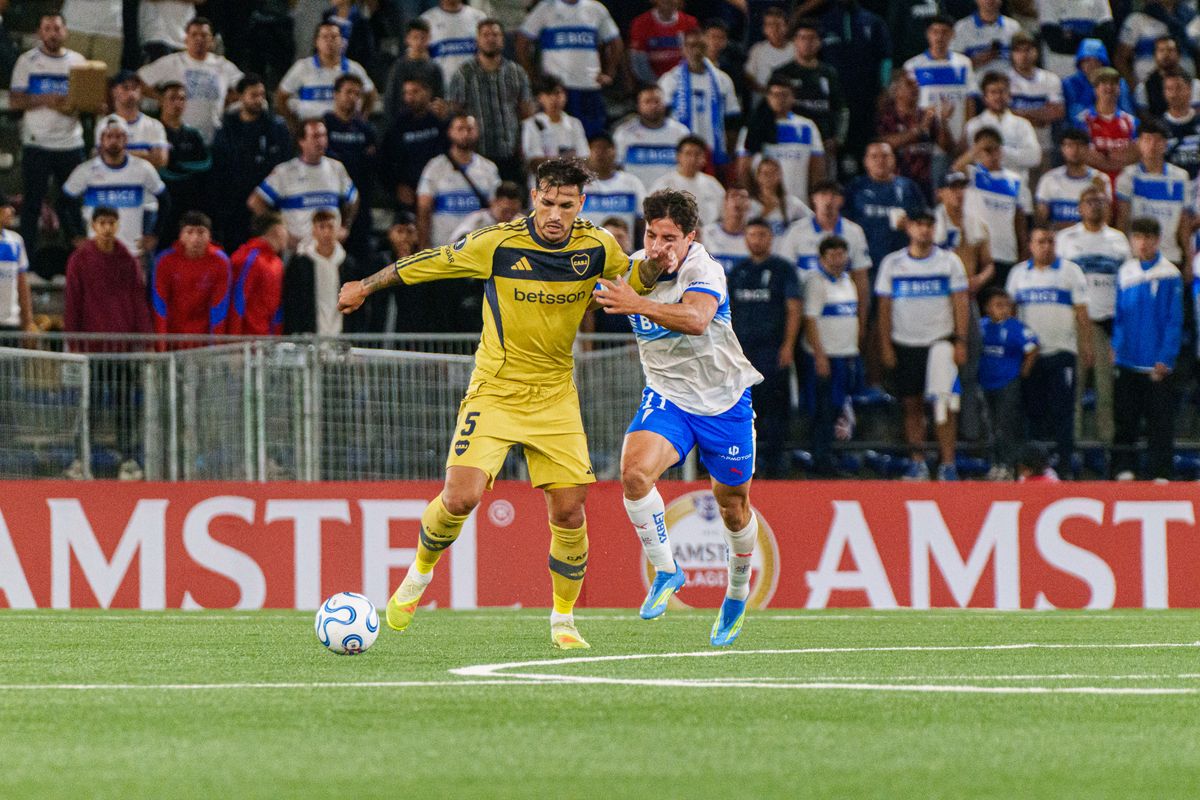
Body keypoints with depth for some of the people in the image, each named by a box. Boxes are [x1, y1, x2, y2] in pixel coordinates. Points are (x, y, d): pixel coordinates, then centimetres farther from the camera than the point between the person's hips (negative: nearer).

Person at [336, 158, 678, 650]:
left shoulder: (597, 249, -5)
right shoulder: (498, 244, -14)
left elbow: (632, 282, 15)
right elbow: (429, 262, -1)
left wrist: (653, 268, -9)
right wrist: (365, 287, 9)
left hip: (555, 397, 3)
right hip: (495, 391, -3)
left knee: (569, 510, -6)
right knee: (461, 497, -17)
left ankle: (563, 620, 13)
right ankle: (419, 574, 12)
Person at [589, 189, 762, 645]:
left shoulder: (703, 269, -21)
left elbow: (696, 319, -44)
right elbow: (595, 300, 18)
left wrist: (639, 304, -54)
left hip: (724, 399, -3)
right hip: (667, 397, 3)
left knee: (732, 506, 11)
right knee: (634, 472, -27)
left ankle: (738, 594, 37)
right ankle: (665, 571, -10)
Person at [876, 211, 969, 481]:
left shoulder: (948, 261, 2)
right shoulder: (892, 263, 4)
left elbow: (960, 303, 0)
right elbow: (884, 307, 6)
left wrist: (961, 342, -7)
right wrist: (885, 345, 0)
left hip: (940, 340, -2)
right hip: (905, 344, 2)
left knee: (944, 404, -10)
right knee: (911, 404, 4)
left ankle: (948, 464, -9)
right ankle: (917, 462, 11)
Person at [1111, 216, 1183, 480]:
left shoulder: (1169, 274, -4)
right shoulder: (1125, 273, 8)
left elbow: (1175, 321, -5)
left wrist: (1165, 359, -12)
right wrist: (1116, 347, 2)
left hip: (1157, 366, -3)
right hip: (1128, 361, 3)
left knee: (1160, 422, 0)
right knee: (1124, 419, 4)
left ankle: (1160, 473, 4)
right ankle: (1123, 468, 10)